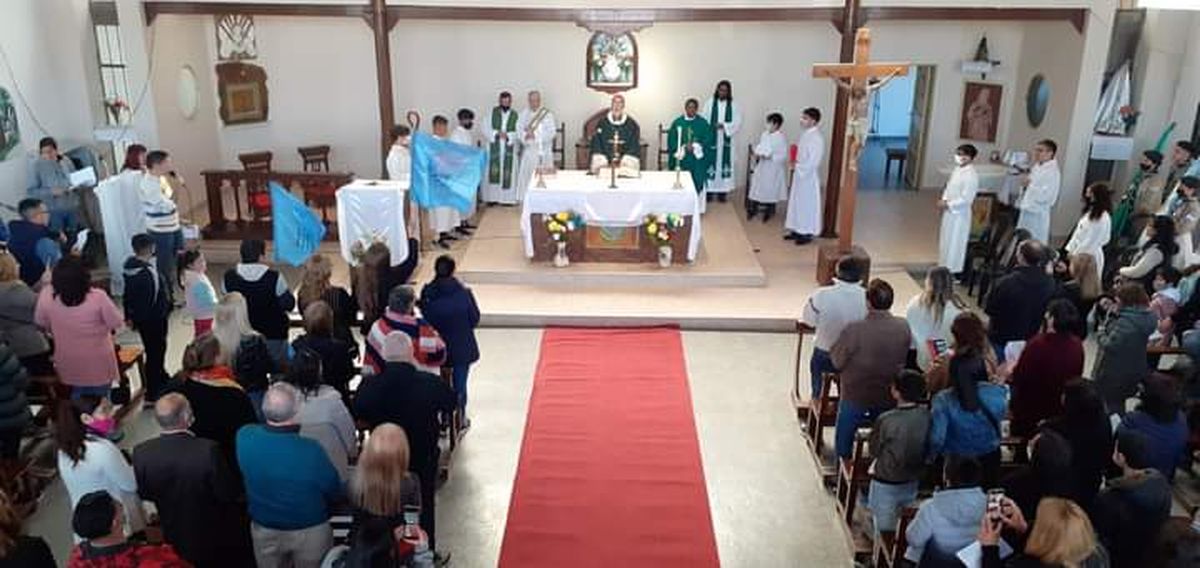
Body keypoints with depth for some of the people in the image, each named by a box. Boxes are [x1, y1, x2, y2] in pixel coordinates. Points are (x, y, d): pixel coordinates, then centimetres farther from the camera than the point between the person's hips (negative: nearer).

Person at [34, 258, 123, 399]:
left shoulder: (47, 296, -19)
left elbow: (41, 323, -1)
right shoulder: (98, 297, -28)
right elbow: (116, 324, -16)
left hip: (69, 365, 3)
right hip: (99, 364, -3)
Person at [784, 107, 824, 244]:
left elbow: (813, 162, -22)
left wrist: (797, 167, -16)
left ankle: (807, 233, 11)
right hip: (799, 174, 9)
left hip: (809, 177, -9)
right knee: (797, 202, 15)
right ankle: (797, 230, 26)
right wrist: (794, 163, 2)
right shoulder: (805, 134, 8)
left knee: (807, 204, 1)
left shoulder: (816, 138, -20)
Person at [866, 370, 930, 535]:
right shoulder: (927, 416, -18)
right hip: (912, 482, 4)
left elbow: (874, 450, -12)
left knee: (885, 530, 15)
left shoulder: (886, 420, -29)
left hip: (886, 483, -4)